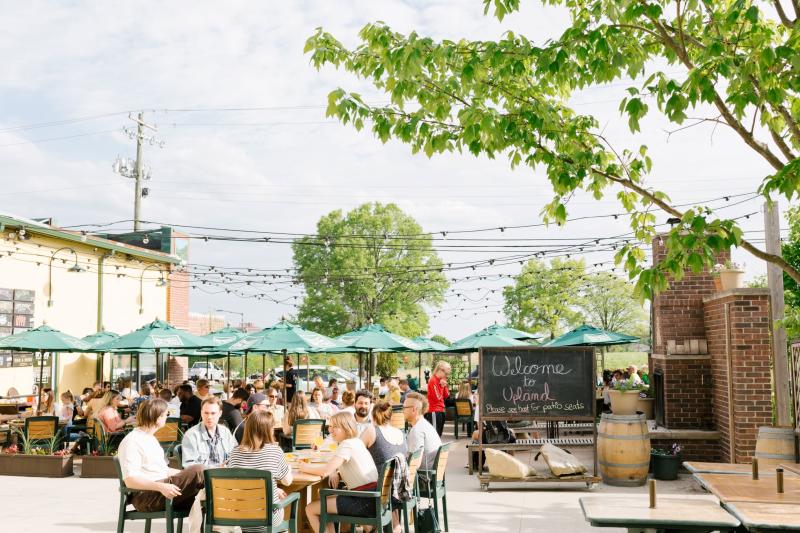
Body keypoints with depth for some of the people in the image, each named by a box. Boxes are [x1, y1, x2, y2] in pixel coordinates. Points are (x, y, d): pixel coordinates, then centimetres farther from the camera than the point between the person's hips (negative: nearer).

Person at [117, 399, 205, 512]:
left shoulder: (151, 439, 21)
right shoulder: (131, 441, -9)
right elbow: (130, 481, -19)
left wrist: (185, 473, 10)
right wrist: (161, 487, -31)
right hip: (145, 497, -9)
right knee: (198, 470, -22)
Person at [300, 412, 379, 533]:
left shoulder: (347, 445, -14)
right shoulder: (356, 441, 14)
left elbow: (326, 471, -22)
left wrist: (304, 467, -5)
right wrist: (337, 472, 6)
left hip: (364, 501, -10)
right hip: (371, 497, 10)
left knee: (310, 509, -3)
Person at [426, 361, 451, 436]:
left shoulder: (441, 380, 13)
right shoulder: (433, 380, -15)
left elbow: (446, 396, 12)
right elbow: (437, 397, -17)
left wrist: (445, 386, -1)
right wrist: (442, 386, -10)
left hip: (441, 410, 9)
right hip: (434, 411, -9)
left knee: (439, 434, 13)